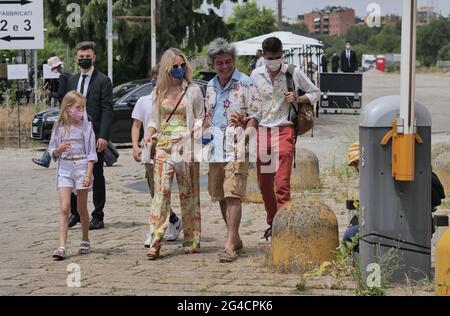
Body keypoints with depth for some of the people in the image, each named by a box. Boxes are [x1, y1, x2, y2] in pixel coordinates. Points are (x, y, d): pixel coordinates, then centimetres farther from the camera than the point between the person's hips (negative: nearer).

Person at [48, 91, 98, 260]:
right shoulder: (59, 127, 3)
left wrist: (88, 175, -10)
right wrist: (58, 150, -14)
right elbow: (52, 151, 9)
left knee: (82, 208, 9)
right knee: (64, 207, -7)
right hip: (64, 167, 1)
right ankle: (62, 246, -11)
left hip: (82, 165, -1)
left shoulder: (86, 127, -1)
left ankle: (85, 241, 26)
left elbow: (91, 153, -2)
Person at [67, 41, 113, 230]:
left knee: (97, 175, 3)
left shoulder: (103, 81, -3)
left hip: (95, 135, -5)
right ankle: (75, 213, 15)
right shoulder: (73, 80, 15)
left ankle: (98, 217, 8)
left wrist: (103, 136, -17)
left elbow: (107, 110, -9)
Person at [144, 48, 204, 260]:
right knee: (161, 190, -8)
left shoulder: (193, 91, 6)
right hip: (162, 146, 2)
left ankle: (191, 240, 9)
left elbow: (200, 119, 7)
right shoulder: (158, 92, 14)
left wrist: (196, 133, -13)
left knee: (187, 192, 2)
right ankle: (155, 242, -12)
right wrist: (148, 136, 1)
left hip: (185, 145, -2)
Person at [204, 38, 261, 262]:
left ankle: (230, 246, -19)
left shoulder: (245, 83, -3)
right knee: (220, 196, 11)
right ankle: (235, 238, 25)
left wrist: (247, 131, -20)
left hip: (236, 149, -7)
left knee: (233, 195, -15)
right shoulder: (211, 86, 17)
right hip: (216, 149, 7)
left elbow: (256, 113, -5)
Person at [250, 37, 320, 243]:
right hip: (262, 131, 4)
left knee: (282, 183, -15)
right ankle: (272, 225, 25)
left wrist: (298, 99, -6)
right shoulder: (256, 75, 8)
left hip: (285, 130, -4)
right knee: (264, 184, 9)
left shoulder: (294, 73, 0)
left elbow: (315, 93, 12)